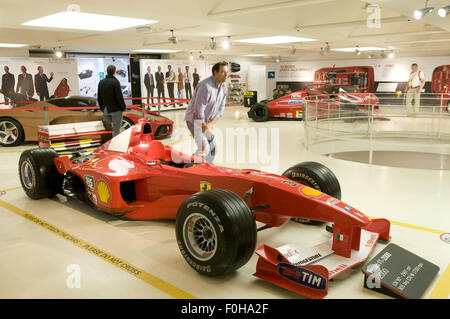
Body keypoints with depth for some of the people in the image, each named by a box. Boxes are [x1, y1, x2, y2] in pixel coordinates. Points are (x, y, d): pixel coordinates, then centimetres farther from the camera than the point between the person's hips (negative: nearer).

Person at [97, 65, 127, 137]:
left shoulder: (101, 82, 6)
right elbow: (119, 97, -15)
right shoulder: (115, 82, -14)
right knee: (116, 129, 1)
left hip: (106, 109, 6)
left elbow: (99, 97, 12)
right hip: (115, 109, -6)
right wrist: (123, 107, -3)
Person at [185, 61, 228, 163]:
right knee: (204, 148, -15)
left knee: (213, 148, 12)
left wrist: (211, 124, -9)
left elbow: (220, 108, 4)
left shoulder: (224, 87, 0)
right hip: (195, 120, -8)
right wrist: (206, 128, -17)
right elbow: (199, 111, -26)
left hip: (208, 121, 8)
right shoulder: (206, 86, -27)